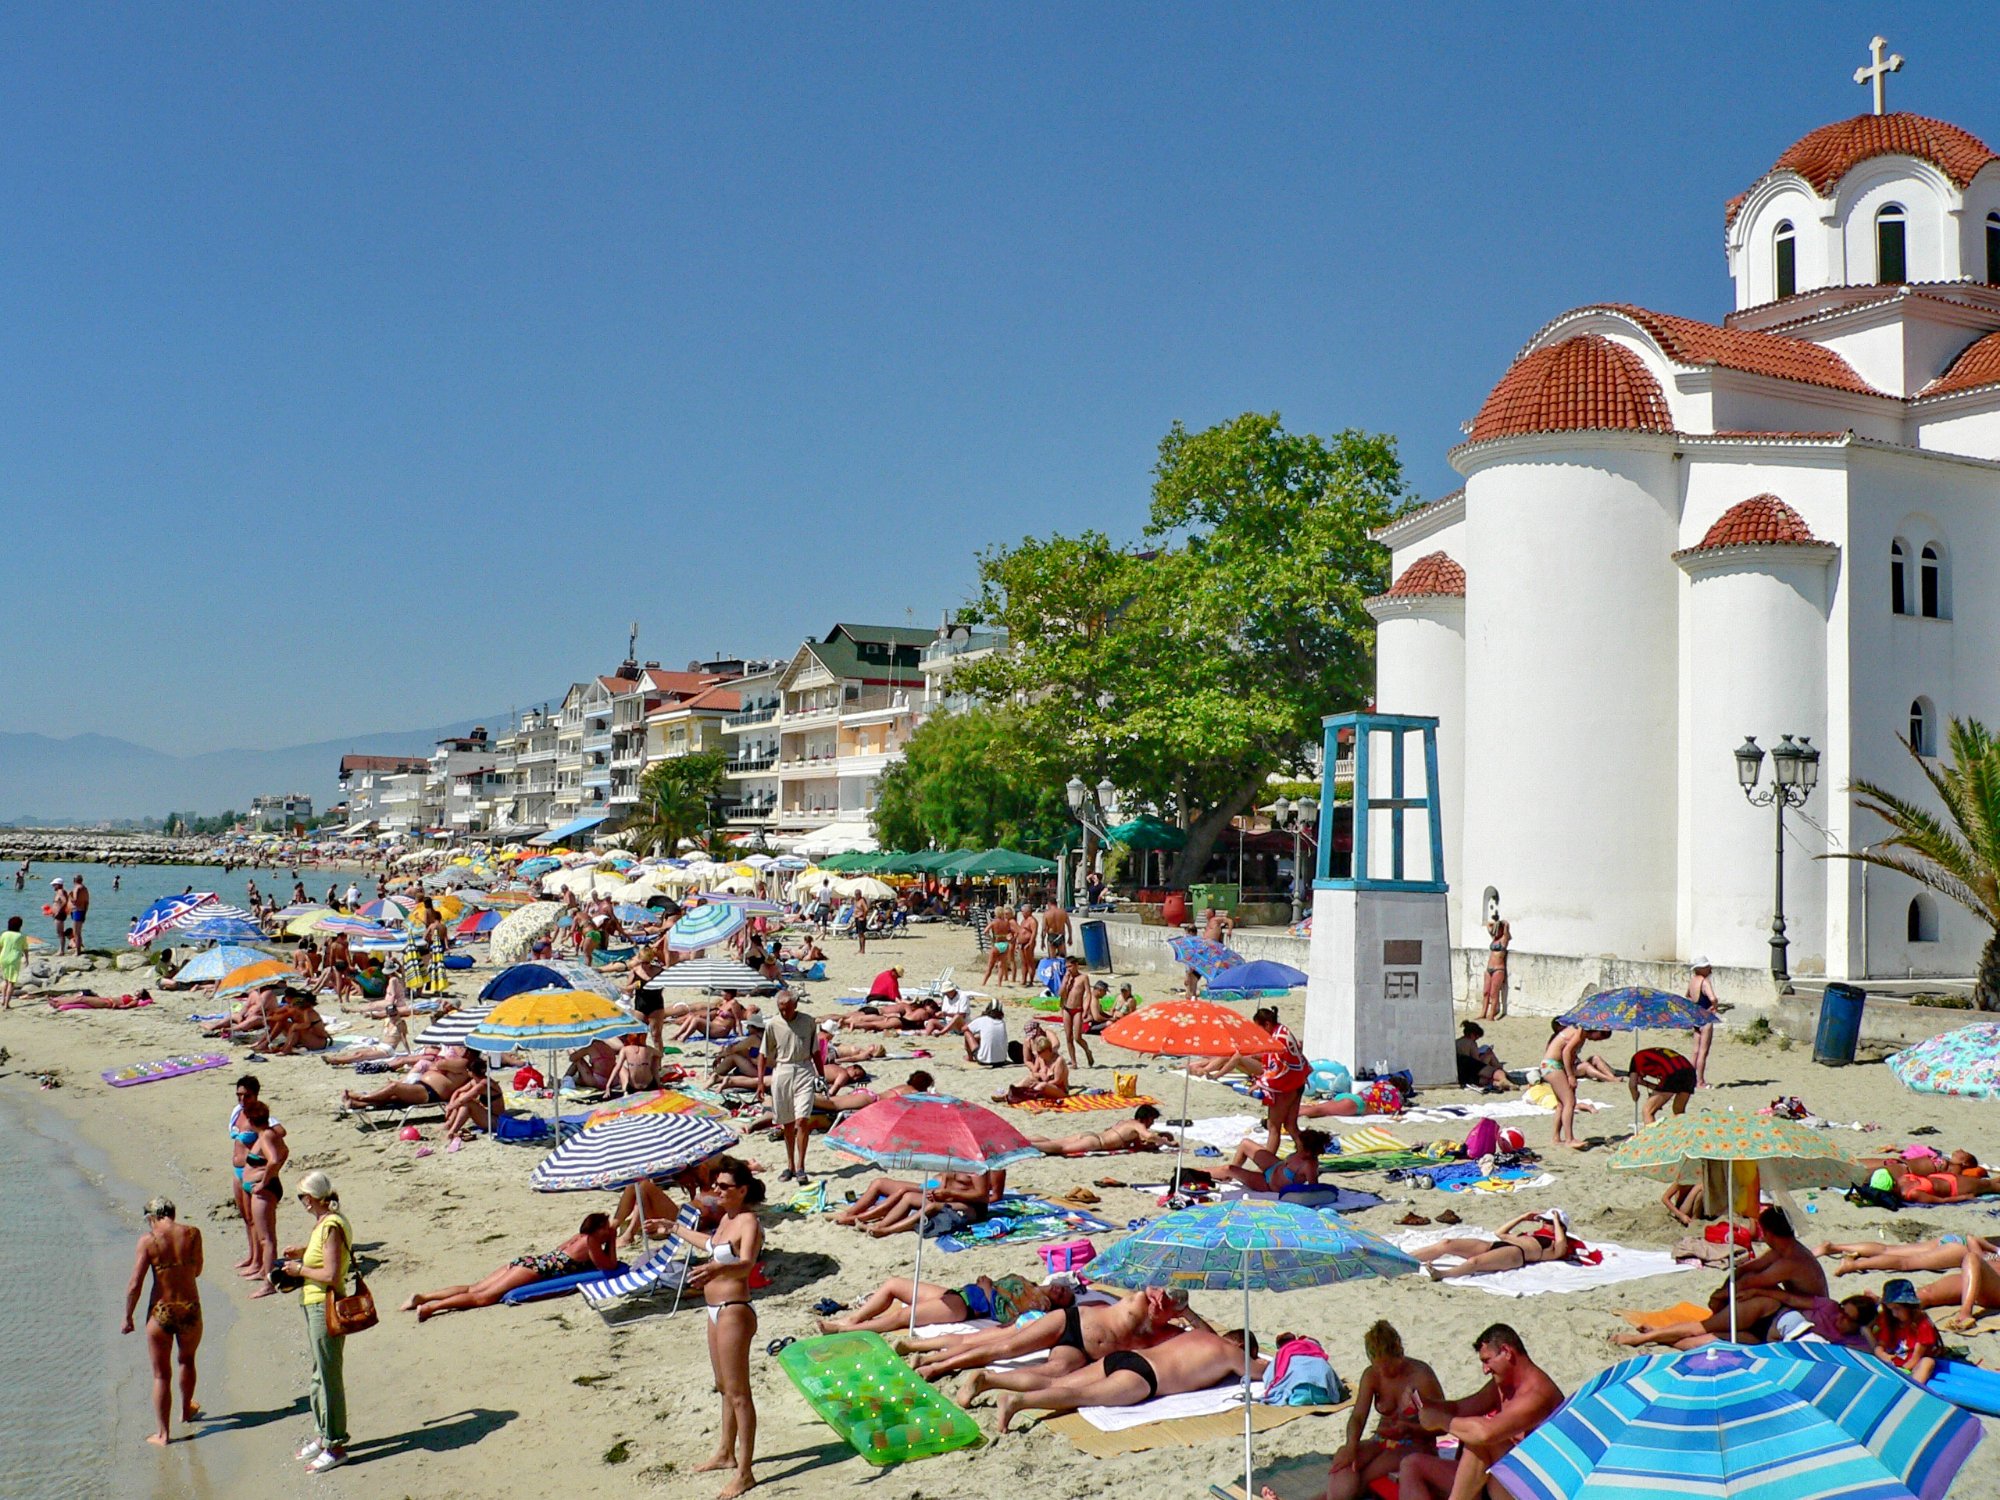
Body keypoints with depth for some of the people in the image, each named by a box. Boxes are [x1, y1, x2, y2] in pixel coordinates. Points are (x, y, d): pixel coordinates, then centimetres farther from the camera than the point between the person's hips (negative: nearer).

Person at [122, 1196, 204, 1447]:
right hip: (191, 1309, 2)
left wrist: (128, 1317, 3)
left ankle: (164, 1433, 16)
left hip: (161, 1312, -2)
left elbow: (135, 1285, -9)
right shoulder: (192, 1233, -3)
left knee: (161, 1374, 11)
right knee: (186, 1360, 29)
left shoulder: (148, 1240, -9)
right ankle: (186, 1411, 45)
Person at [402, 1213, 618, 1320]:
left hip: (526, 1260, 8)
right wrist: (612, 1240, 5)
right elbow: (610, 1266, -6)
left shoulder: (581, 1236, 20)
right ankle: (431, 1307, -29)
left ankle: (424, 1297, -6)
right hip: (535, 1268, -8)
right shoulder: (592, 1242, -5)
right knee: (485, 1296, -16)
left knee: (474, 1289, 3)